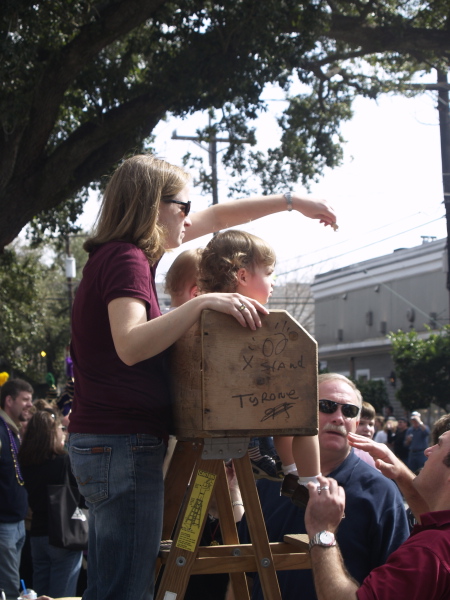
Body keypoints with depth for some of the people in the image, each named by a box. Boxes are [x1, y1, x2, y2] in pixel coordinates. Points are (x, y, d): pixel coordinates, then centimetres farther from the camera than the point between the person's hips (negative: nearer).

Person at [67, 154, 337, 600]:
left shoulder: (116, 254, 15)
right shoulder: (126, 258, -14)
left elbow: (217, 217, 22)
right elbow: (130, 346, -31)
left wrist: (292, 202, 26)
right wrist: (202, 304, -34)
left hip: (99, 442, 10)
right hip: (124, 443, -10)